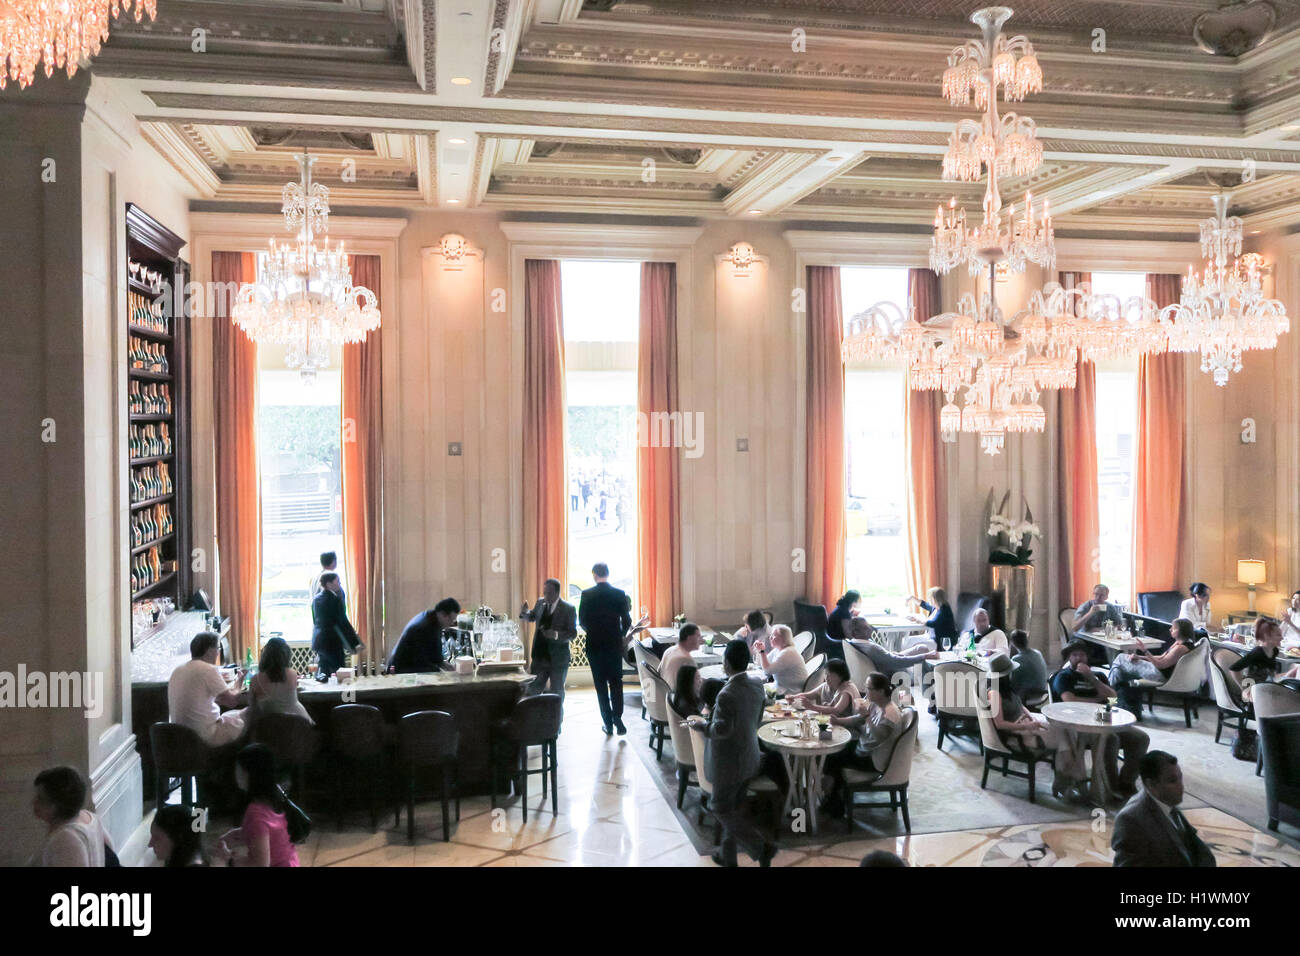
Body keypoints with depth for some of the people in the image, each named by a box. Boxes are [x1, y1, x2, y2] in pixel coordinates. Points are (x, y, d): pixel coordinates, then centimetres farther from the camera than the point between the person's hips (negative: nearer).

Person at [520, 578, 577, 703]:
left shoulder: (569, 609, -11)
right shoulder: (540, 602, 5)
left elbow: (573, 633, -13)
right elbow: (532, 617, 24)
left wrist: (557, 635, -32)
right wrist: (525, 613, 0)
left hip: (558, 659, -5)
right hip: (540, 656, 5)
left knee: (557, 693, 7)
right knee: (532, 691, 10)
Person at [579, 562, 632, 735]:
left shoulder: (587, 595, -8)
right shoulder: (620, 594, -5)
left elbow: (582, 621, -4)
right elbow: (627, 621, -3)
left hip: (594, 645, -1)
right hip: (614, 644, 1)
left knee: (601, 684, 7)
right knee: (616, 681, 11)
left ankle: (608, 722, 8)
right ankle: (617, 716, -6)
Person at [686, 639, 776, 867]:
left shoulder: (727, 695, -29)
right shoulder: (757, 686, -4)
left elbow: (722, 730, -25)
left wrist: (702, 724, -8)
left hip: (728, 762, -8)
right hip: (749, 759, 8)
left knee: (721, 808, 10)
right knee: (734, 807, 20)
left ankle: (762, 847, 3)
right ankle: (728, 855, 33)